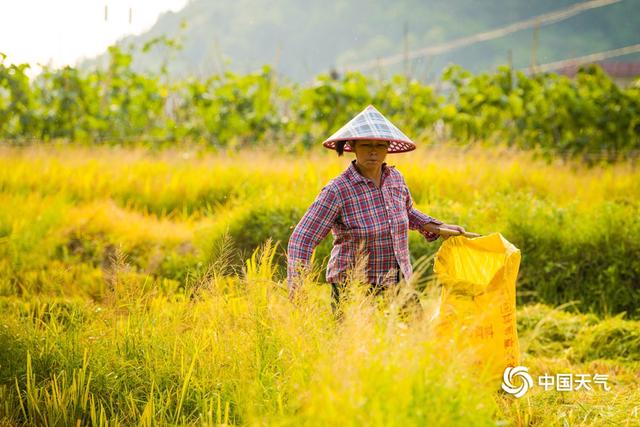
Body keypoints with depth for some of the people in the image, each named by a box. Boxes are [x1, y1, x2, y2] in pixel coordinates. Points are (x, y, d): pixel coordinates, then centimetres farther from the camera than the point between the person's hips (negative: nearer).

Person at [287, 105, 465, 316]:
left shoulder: (395, 178, 3)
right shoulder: (337, 191, -16)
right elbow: (301, 239, -17)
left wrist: (438, 228, 15)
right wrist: (296, 285, -28)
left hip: (398, 284, 5)